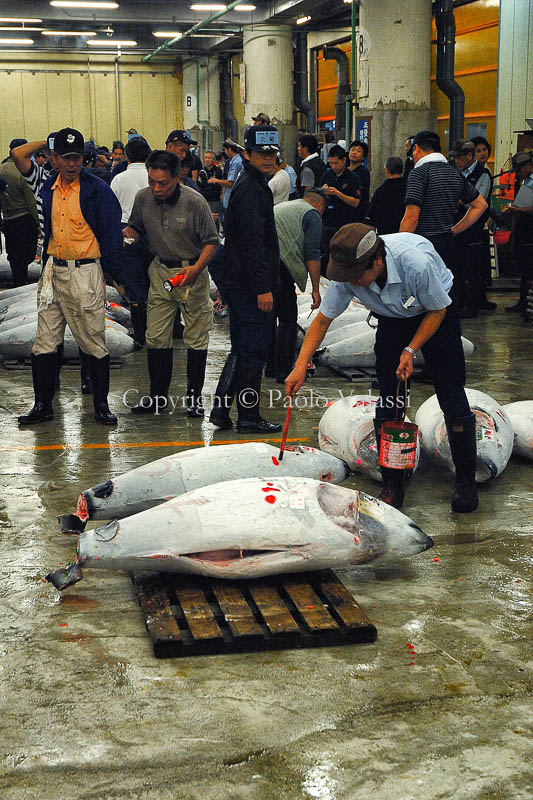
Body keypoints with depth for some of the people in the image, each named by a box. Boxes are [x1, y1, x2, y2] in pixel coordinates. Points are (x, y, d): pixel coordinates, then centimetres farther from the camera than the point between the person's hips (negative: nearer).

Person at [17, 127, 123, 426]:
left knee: (94, 342, 0)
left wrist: (109, 270, -8)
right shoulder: (48, 189, 10)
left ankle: (101, 404, 11)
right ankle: (43, 404, 15)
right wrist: (47, 266, 15)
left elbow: (111, 231, -6)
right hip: (53, 271, 6)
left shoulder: (97, 189, -7)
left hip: (86, 270, -6)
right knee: (45, 342, 7)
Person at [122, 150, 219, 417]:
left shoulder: (194, 202, -16)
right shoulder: (143, 198, -4)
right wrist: (123, 233, -9)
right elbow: (135, 227, 14)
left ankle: (194, 396, 14)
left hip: (192, 272, -4)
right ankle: (158, 395, 17)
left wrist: (196, 268, -25)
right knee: (156, 337, 5)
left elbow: (211, 242, -10)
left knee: (196, 337, 3)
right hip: (161, 271, 4)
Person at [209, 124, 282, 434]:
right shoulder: (250, 189, -14)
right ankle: (249, 417, 4)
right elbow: (251, 242, -21)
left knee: (242, 349, 16)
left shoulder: (253, 185, 19)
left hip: (240, 283, 11)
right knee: (253, 350, -3)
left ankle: (221, 408, 21)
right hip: (250, 285, -11)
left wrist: (265, 283, 24)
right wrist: (263, 287, -22)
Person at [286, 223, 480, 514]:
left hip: (435, 315, -3)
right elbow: (323, 319, -13)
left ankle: (465, 482, 7)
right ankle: (392, 486, 5)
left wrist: (410, 351, -24)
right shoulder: (347, 274, -27)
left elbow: (438, 310, -20)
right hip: (393, 320, 3)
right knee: (389, 400, -5)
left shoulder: (417, 264, -39)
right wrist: (301, 366, -19)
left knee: (452, 397, -8)